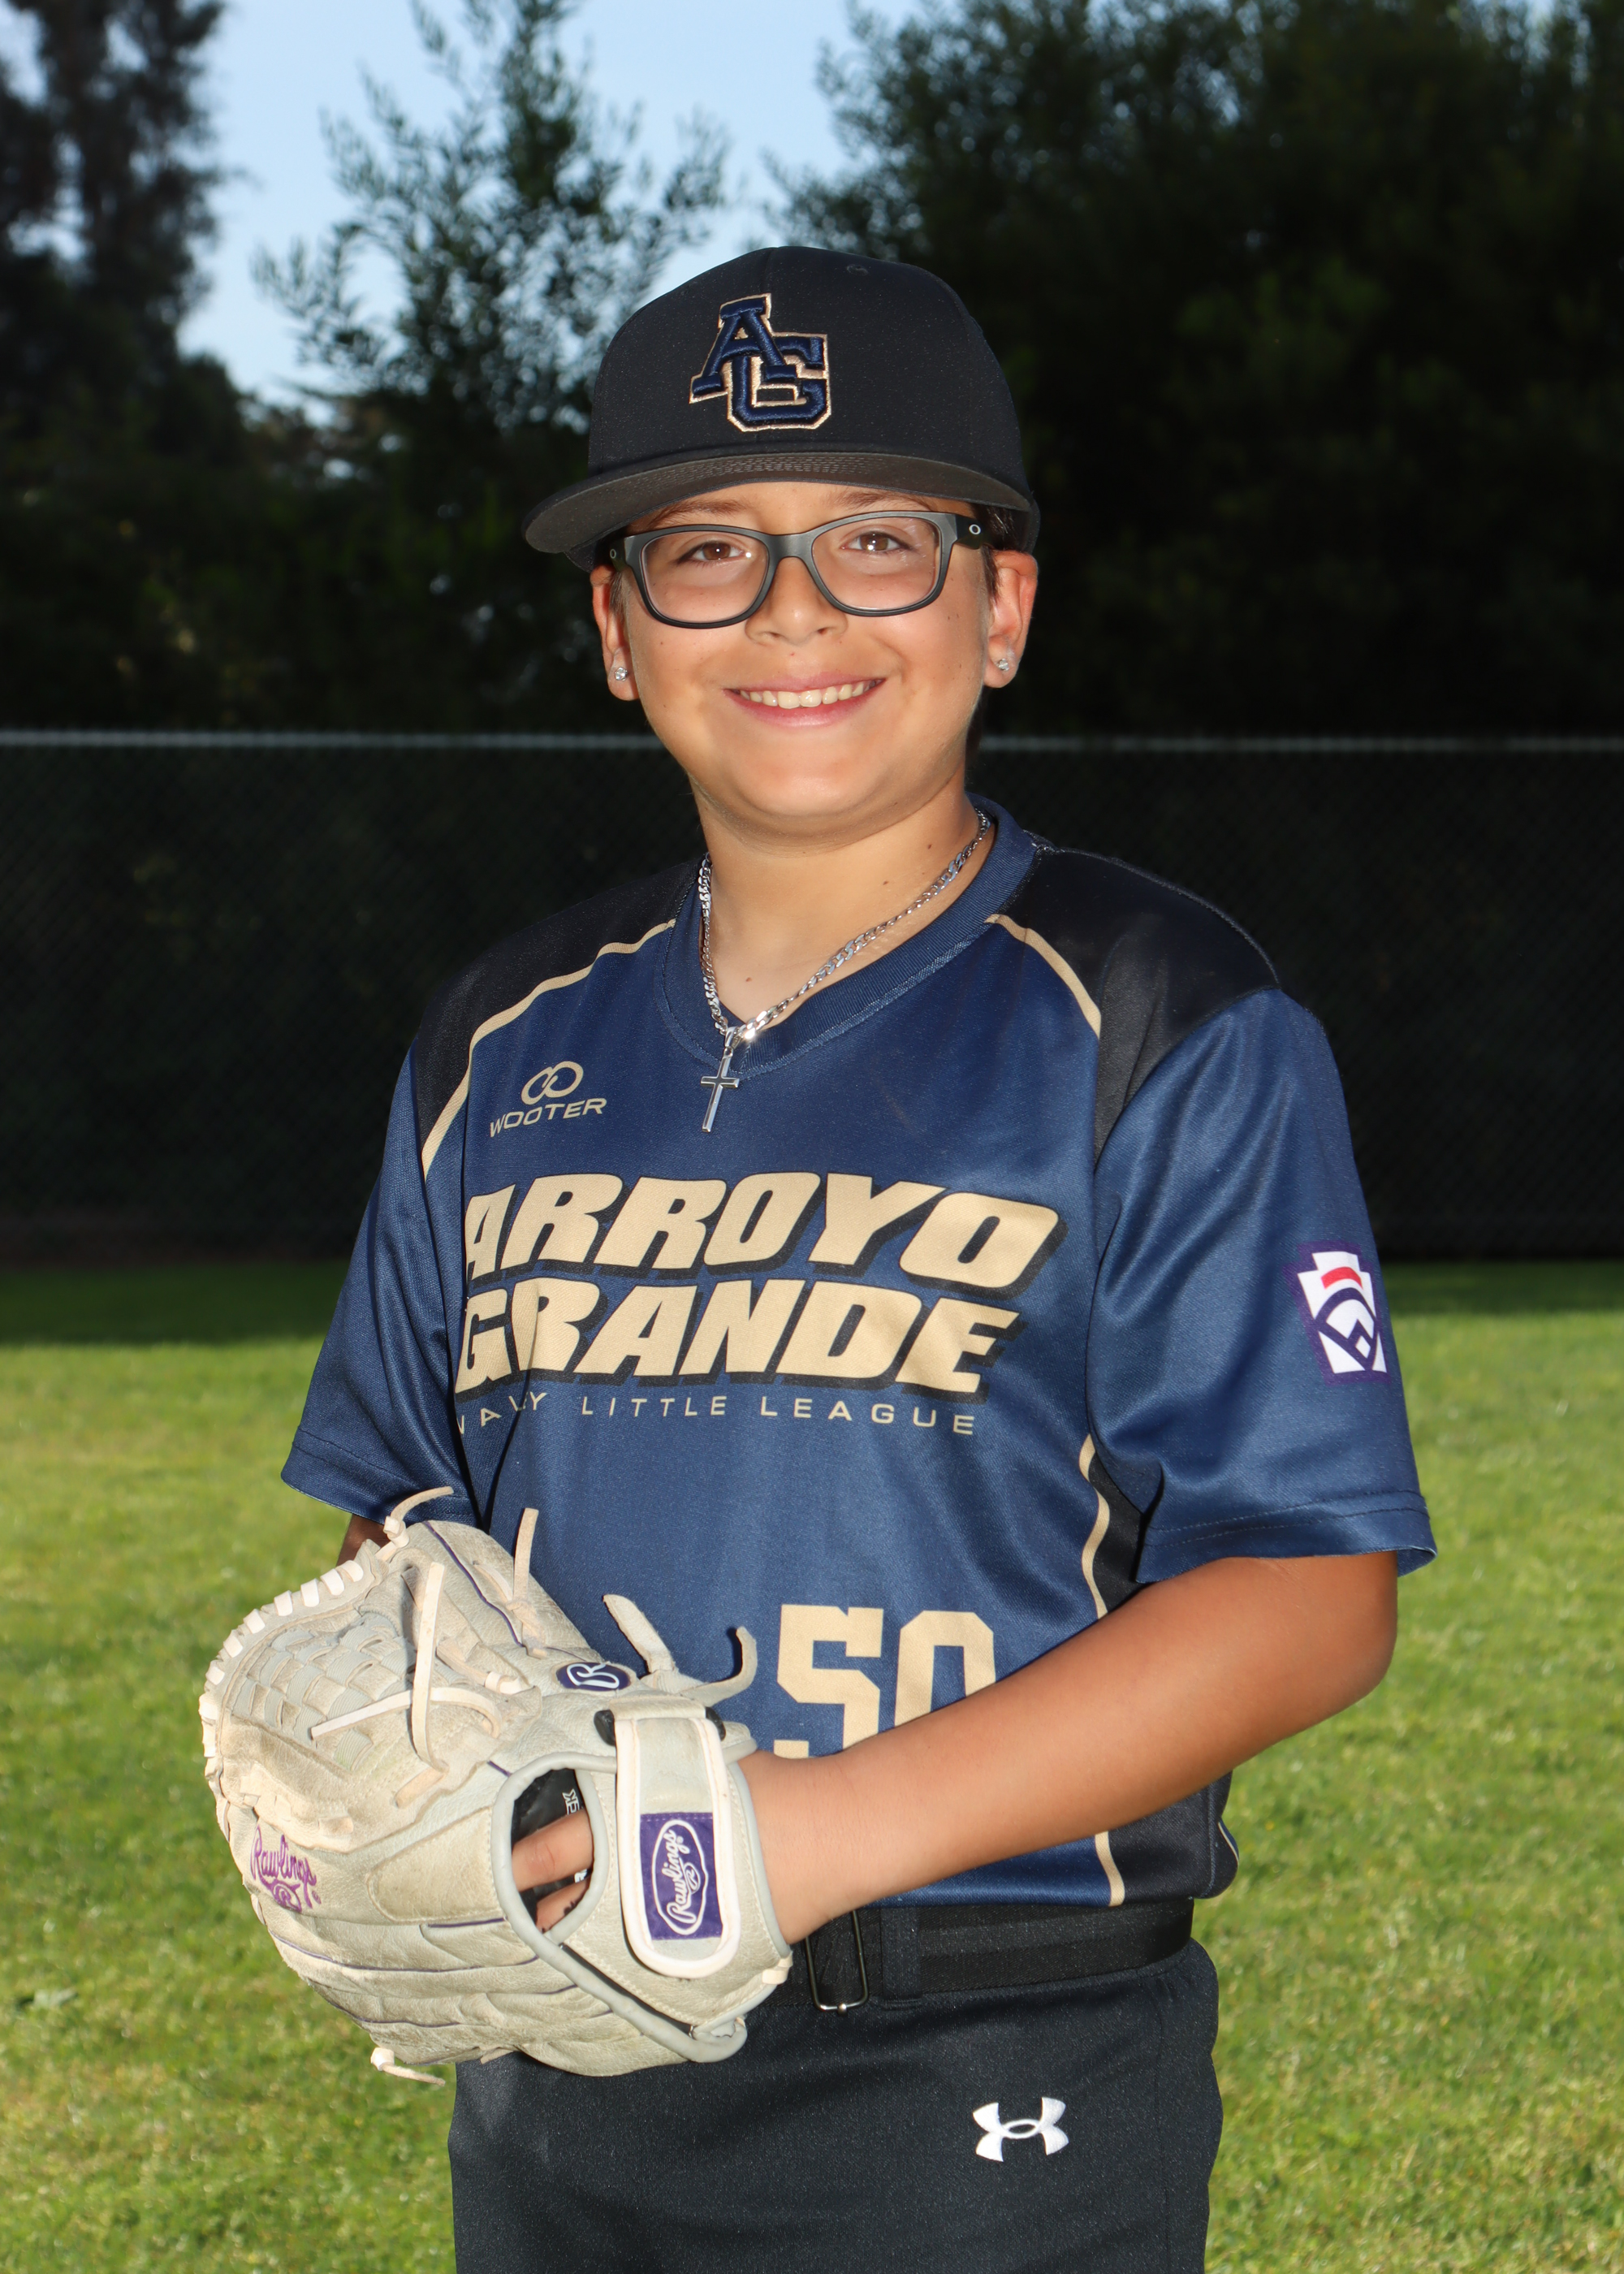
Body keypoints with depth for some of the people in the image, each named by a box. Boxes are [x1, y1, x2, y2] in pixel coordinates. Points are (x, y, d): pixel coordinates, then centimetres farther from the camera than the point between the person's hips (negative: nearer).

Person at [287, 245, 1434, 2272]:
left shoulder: (1169, 1036, -6)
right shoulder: (510, 1050, 11)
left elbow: (1310, 1595, -12)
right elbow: (403, 1515, 20)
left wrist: (840, 1823, -20)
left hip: (995, 2103, -5)